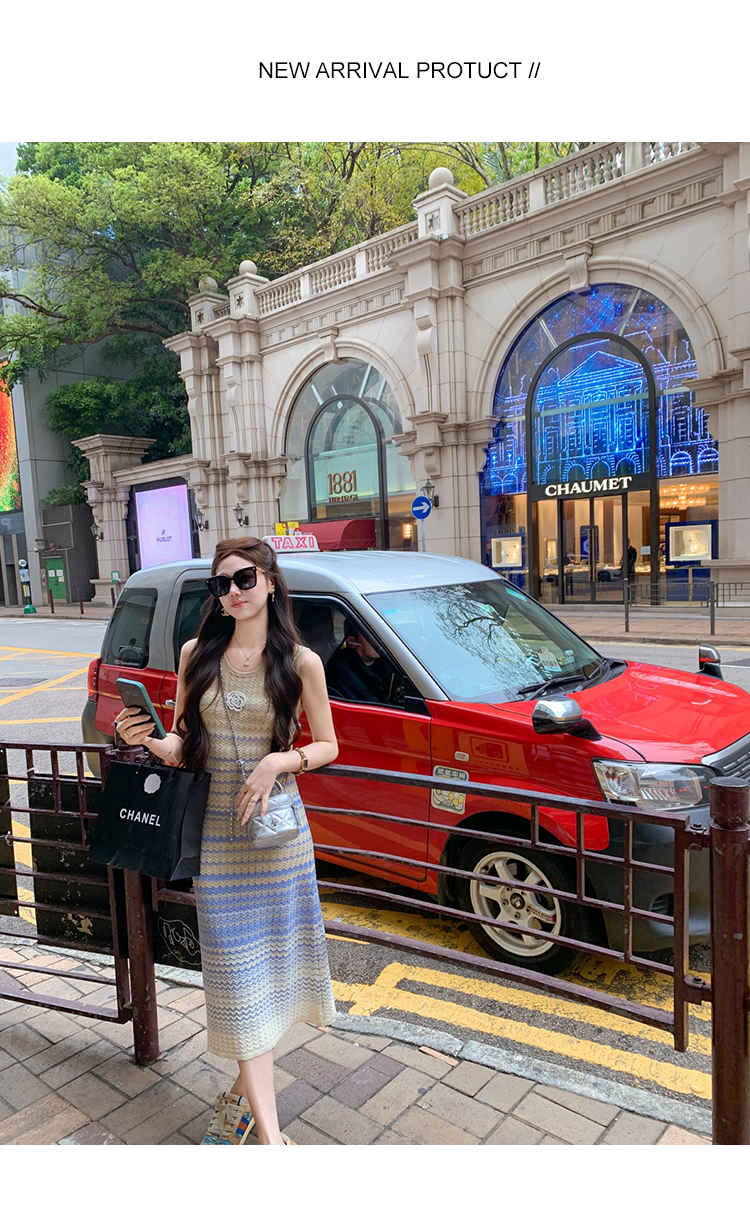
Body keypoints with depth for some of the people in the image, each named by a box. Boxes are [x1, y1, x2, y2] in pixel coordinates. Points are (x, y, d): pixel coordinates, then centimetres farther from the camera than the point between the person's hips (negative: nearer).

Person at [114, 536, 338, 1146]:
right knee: (238, 966, 3)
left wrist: (279, 762, -16)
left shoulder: (299, 662, -4)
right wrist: (147, 739, -12)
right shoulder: (198, 654, 3)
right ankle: (269, 1131, 11)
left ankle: (244, 1093, 33)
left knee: (271, 955, 9)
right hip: (213, 829, 1)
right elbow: (184, 742, 8)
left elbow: (328, 746, 1)